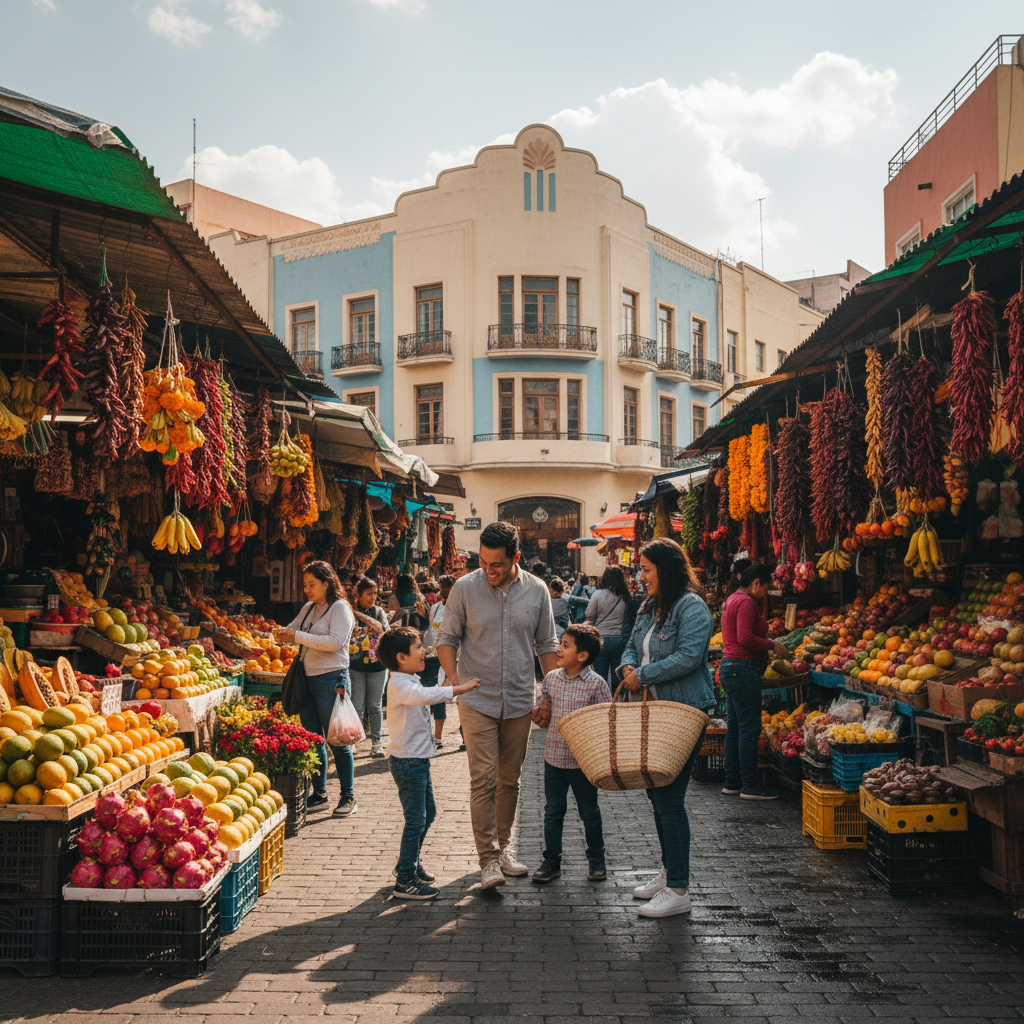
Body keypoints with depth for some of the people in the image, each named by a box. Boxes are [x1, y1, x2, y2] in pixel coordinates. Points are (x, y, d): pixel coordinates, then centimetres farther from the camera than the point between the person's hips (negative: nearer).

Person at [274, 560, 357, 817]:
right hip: (308, 679, 7)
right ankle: (319, 792, 21)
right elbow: (292, 629, 17)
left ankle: (348, 796, 6)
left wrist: (299, 636, -19)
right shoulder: (308, 608, 15)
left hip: (331, 679, -7)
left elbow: (335, 642, -20)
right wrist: (282, 634, -7)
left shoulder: (340, 608, -8)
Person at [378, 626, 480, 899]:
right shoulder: (400, 684, -20)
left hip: (418, 759, 10)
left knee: (428, 813, 19)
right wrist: (458, 689, -40)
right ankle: (404, 881, 2)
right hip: (407, 761, -10)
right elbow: (424, 696, -41)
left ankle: (409, 863, 35)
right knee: (416, 819, -6)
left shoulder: (410, 682, 14)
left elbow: (425, 696, 32)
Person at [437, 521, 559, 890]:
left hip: (520, 700, 3)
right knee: (483, 778, -9)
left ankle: (503, 846, 26)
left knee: (510, 779, 12)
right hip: (477, 699, -3)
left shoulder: (537, 591, 0)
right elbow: (447, 638, 1)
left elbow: (546, 645, 9)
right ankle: (488, 859, -3)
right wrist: (452, 675, -15)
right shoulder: (464, 589, -6)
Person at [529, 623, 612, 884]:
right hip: (554, 756, 4)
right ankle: (551, 860, 22)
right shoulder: (551, 678, 2)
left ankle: (596, 860, 27)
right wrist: (538, 716, -9)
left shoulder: (596, 683, -11)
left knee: (589, 812, 10)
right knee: (553, 812, 10)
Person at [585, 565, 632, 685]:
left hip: (601, 639, -2)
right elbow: (630, 619, 6)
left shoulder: (598, 594, -7)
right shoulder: (627, 597, -1)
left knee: (600, 677, 5)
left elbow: (589, 616, 1)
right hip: (620, 640, 2)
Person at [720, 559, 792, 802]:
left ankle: (732, 781, 19)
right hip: (743, 670, -11)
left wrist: (766, 648, 19)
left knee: (734, 726, 13)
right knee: (749, 728, -5)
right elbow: (745, 638, -22)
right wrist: (772, 645, -12)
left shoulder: (731, 600, 17)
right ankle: (750, 784, 0)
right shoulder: (745, 602, -14)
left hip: (730, 667, 11)